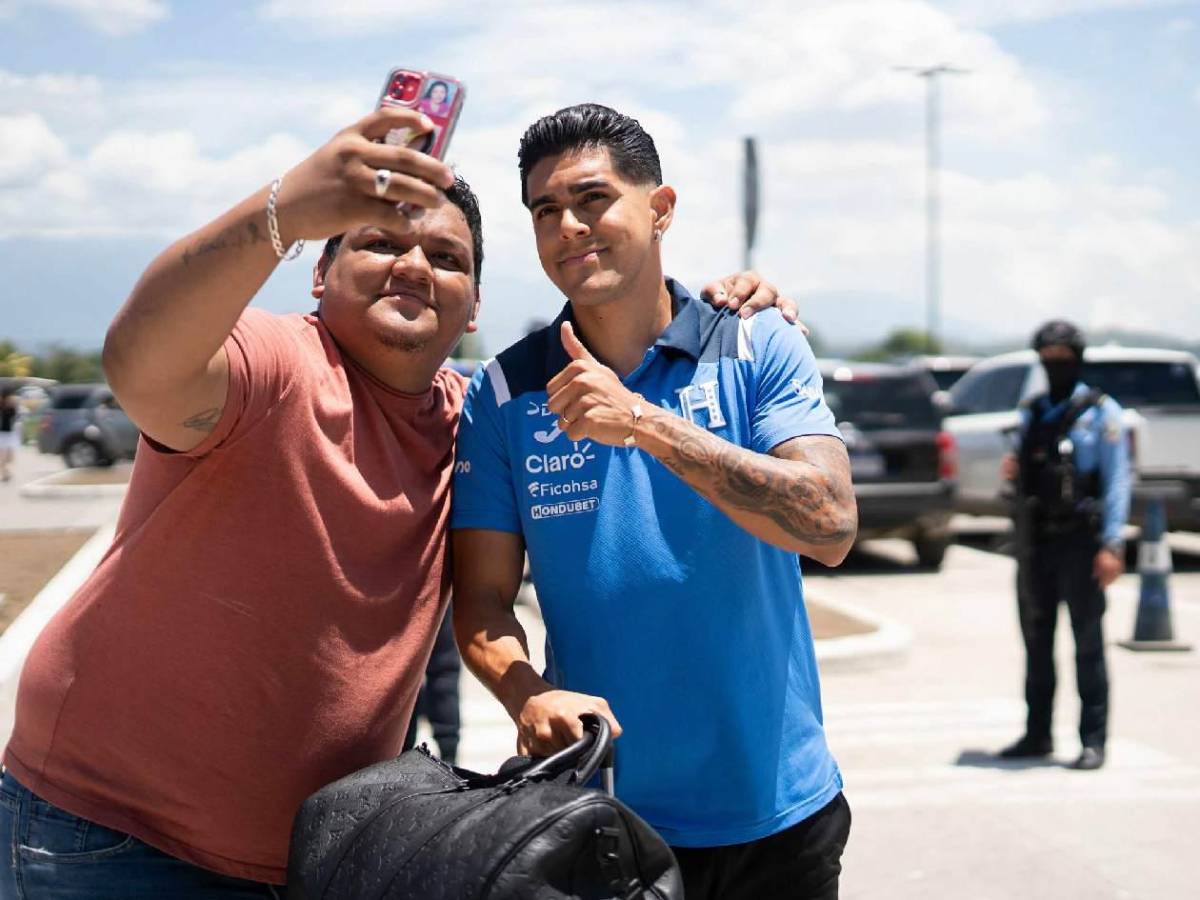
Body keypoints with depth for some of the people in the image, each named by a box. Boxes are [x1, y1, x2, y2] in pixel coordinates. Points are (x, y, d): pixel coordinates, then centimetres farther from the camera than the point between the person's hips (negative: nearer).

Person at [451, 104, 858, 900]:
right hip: (600, 812, 0)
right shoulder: (505, 393, -2)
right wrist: (530, 698, -24)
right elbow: (483, 601, -3)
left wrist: (646, 423, -23)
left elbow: (830, 527, -17)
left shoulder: (761, 349, -5)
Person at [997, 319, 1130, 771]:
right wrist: (1012, 471, -1)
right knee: (1037, 641, 11)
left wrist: (1111, 545, -15)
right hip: (1036, 542, 6)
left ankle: (1093, 740, 4)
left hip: (1080, 544, -6)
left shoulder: (1100, 412, -2)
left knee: (1087, 644, -1)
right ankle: (1037, 734, 21)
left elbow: (1117, 480, -7)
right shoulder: (1031, 413, 14)